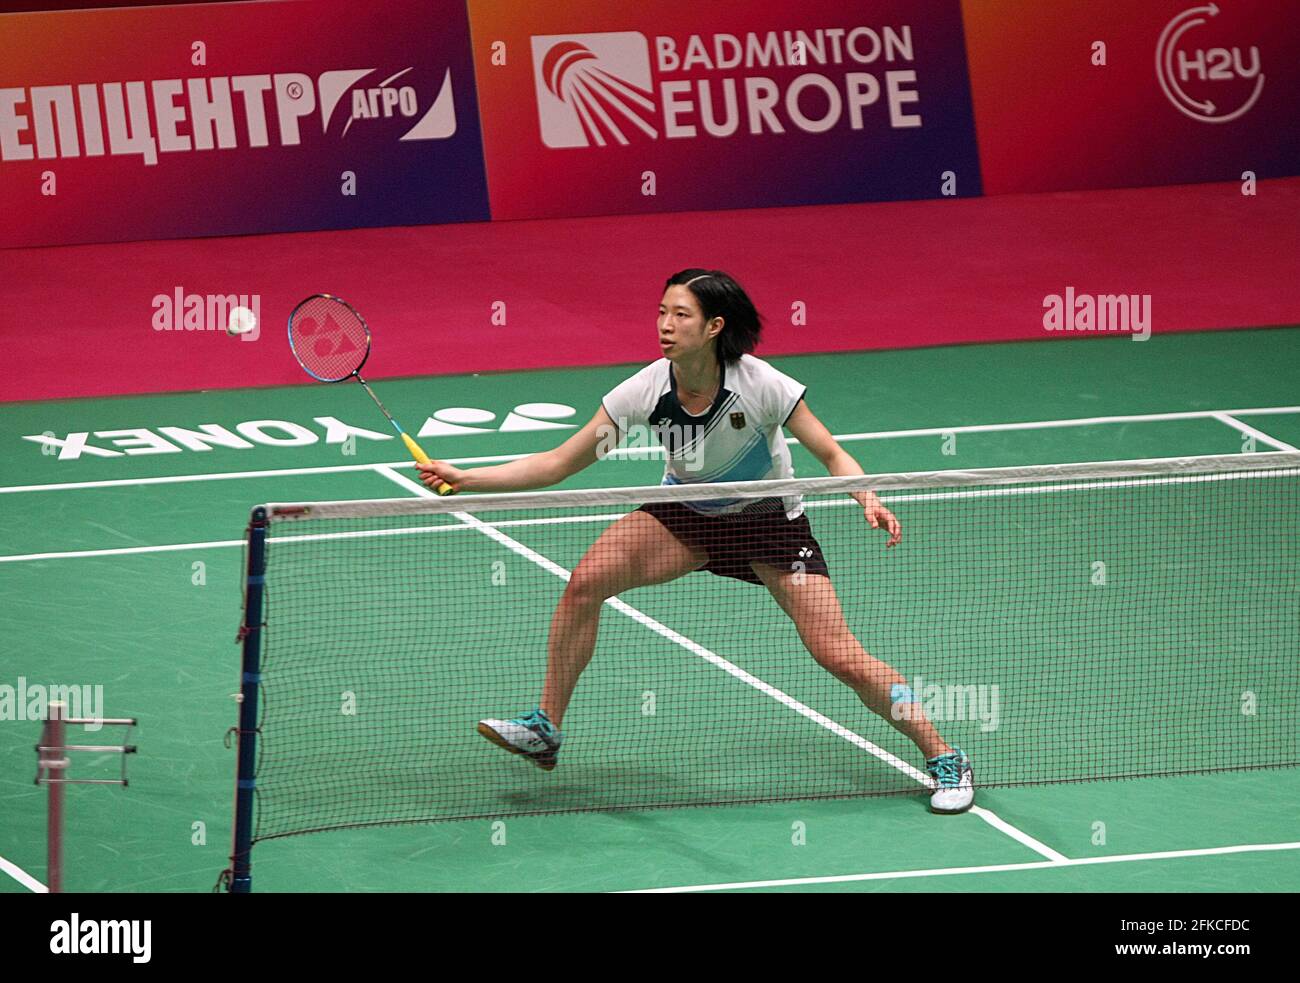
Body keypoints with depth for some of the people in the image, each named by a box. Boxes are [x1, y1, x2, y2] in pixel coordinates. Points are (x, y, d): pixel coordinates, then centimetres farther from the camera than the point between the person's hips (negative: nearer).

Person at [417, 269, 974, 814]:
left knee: (839, 656, -12)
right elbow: (557, 465, -16)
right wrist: (464, 479, -24)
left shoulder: (760, 386, -28)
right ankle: (545, 729, -2)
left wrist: (869, 501, -36)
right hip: (688, 514, 3)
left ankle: (944, 758, 4)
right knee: (586, 580, -17)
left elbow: (832, 455, -16)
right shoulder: (646, 391, -21)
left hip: (770, 520, -3)